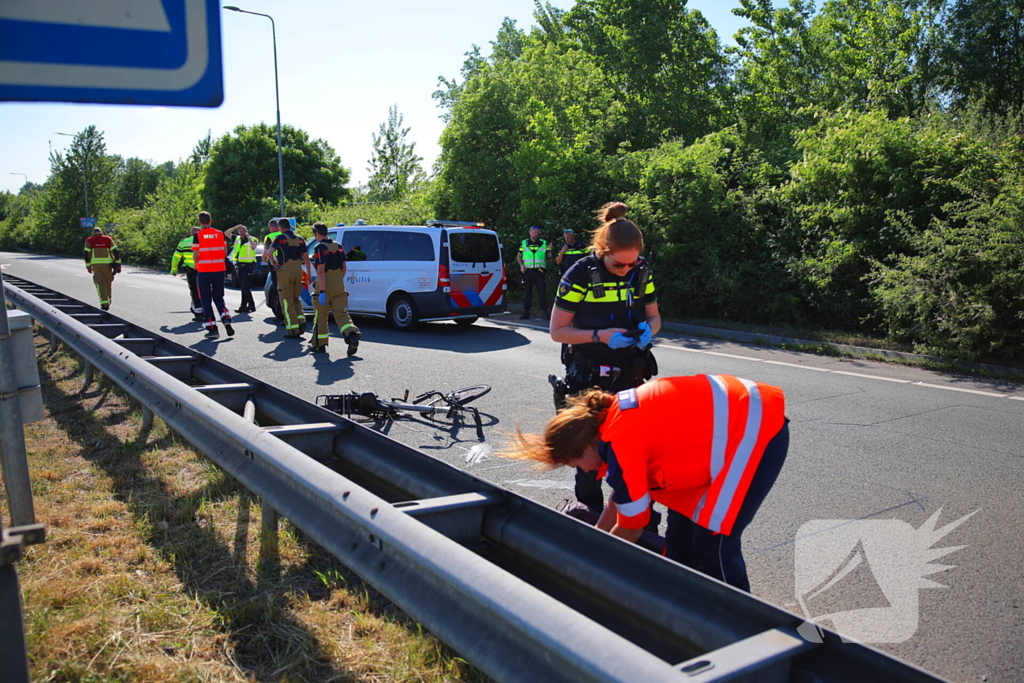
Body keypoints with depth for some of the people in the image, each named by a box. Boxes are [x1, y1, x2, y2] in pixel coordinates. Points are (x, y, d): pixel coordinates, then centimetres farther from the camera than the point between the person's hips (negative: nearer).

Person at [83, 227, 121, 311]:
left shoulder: (89, 240, 8)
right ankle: (108, 301, 26)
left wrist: (88, 266, 10)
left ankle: (105, 303, -15)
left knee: (100, 284, -3)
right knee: (108, 283, 16)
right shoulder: (108, 239, 9)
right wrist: (118, 264, 1)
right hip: (107, 264, 1)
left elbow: (86, 254, 3)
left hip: (96, 265, -1)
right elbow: (115, 251, 0)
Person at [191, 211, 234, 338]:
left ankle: (212, 328, 5)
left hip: (204, 271, -3)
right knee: (218, 298, 16)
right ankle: (226, 319, -8)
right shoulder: (220, 234, 3)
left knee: (206, 300, 6)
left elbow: (196, 255, -11)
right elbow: (225, 253, 4)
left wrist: (196, 264, 8)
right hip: (219, 270, 3)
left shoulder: (198, 235, -7)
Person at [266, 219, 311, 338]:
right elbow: (306, 257, 9)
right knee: (296, 299, 20)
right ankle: (301, 322, 2)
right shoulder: (299, 239, 10)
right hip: (298, 270, 5)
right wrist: (308, 273, 12)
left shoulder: (280, 238, -5)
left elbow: (270, 253, -18)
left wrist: (274, 263, -2)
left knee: (287, 301, 1)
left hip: (285, 271, -5)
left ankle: (293, 330, 0)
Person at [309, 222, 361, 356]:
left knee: (321, 316, 9)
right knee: (341, 314, 4)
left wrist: (322, 292, -22)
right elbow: (344, 268, 15)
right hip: (339, 286, 6)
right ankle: (352, 334, -21)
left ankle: (319, 344, 19)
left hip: (325, 286, -6)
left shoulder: (320, 248, -12)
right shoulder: (338, 246, 11)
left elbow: (321, 271, -19)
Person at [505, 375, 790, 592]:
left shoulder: (621, 444, -24)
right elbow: (621, 496, 16)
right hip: (735, 413, 10)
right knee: (680, 529, 13)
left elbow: (631, 529, -11)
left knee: (713, 543, -5)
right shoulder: (610, 416, 3)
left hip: (756, 430, -10)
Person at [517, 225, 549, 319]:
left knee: (542, 291, -4)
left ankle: (544, 312, 1)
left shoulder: (544, 243, 9)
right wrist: (521, 265, 1)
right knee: (527, 292, 4)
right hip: (527, 271, 1)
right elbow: (518, 256, 16)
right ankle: (526, 312, 9)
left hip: (539, 270, -1)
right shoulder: (524, 243, 10)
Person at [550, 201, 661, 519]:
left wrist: (648, 328, -14)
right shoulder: (581, 274, -15)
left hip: (630, 377, 3)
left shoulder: (641, 271, -2)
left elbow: (654, 316, 10)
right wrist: (600, 335, -24)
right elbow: (558, 330, -11)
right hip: (588, 379, -3)